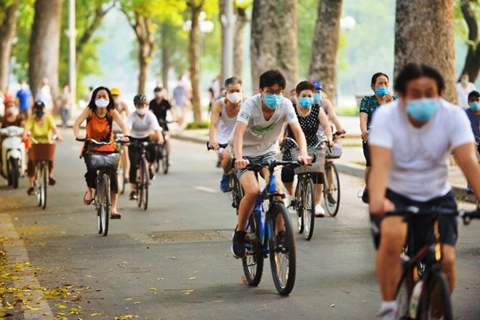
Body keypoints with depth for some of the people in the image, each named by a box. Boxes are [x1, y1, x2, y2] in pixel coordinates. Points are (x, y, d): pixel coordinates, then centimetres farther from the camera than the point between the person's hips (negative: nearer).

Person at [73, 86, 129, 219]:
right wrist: (77, 135, -45)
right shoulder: (89, 110, -11)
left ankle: (114, 208, -10)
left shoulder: (112, 112, -10)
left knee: (112, 175, -15)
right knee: (91, 170, -25)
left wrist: (126, 135, -44)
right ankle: (89, 190, 11)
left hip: (108, 147, 1)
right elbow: (77, 123, -24)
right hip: (91, 147, -1)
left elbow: (122, 125, -23)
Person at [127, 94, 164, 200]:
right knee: (133, 164, -12)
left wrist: (160, 139, -48)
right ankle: (132, 190, -9)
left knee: (152, 151, -31)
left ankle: (149, 167, 2)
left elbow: (156, 129, -29)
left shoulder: (150, 116, -15)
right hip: (134, 140, -1)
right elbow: (128, 128, -32)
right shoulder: (132, 116, -17)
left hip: (146, 138, 1)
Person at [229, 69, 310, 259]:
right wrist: (238, 157, -56)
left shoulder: (285, 105, -18)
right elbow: (239, 132, -38)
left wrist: (303, 153, -45)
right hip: (246, 153, -3)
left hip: (268, 151, 3)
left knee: (276, 189, -19)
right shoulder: (250, 105, -26)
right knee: (253, 191, -25)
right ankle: (239, 233, -3)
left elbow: (298, 131, -26)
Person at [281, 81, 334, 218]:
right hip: (293, 148, -1)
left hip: (312, 147, 1)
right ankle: (290, 193, 15)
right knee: (287, 171, -20)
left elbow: (326, 125, -10)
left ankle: (318, 204, -8)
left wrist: (329, 138, -29)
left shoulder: (317, 111, -1)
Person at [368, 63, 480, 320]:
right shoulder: (386, 116, -21)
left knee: (446, 259, -14)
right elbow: (380, 163, -34)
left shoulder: (453, 116, -17)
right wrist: (376, 200, -53)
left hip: (437, 197, 2)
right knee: (392, 236, -32)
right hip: (396, 195, -2)